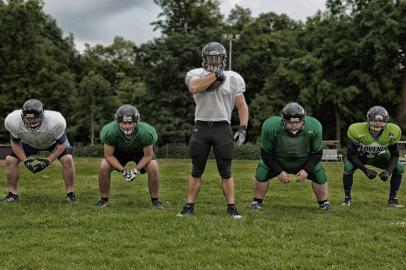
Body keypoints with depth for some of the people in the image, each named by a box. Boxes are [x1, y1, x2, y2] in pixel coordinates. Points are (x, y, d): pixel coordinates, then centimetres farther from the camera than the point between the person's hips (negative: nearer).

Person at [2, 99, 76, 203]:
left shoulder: (55, 121, -42)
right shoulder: (13, 121, -35)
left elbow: (61, 143, -25)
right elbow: (15, 142, -15)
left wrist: (48, 161, -29)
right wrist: (25, 161, -23)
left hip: (53, 141, -2)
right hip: (28, 142, 2)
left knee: (67, 160, -23)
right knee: (10, 160, -11)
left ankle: (70, 193, -7)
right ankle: (12, 193, 6)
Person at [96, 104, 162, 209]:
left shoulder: (146, 133, -38)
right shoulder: (110, 132, -36)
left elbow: (148, 155, -22)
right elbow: (109, 155, -21)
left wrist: (136, 170, -29)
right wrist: (122, 170, -28)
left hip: (141, 151, -1)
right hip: (120, 151, 1)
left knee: (153, 167, -25)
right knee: (104, 167, -20)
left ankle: (155, 200, -4)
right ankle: (104, 199, 1)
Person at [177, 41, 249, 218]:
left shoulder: (233, 78, 5)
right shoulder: (196, 74, 2)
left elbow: (242, 105, 7)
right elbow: (194, 88, -22)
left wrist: (243, 128, -4)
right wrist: (215, 74, -18)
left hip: (222, 128, 0)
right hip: (201, 127, 0)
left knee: (226, 172, 5)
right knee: (196, 171, 6)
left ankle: (231, 207, 13)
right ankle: (189, 207, 13)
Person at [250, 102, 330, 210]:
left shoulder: (314, 127, -27)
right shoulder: (270, 126, -31)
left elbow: (317, 152, -11)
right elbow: (266, 153, -17)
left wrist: (306, 170, -18)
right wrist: (279, 172, -19)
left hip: (304, 161, 1)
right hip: (277, 161, -1)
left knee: (319, 173, -15)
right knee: (262, 172, -20)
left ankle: (324, 203, 9)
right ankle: (256, 202, 2)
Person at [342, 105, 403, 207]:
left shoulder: (393, 131, -26)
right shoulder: (357, 130, -35)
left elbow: (395, 155, -13)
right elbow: (351, 154, -25)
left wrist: (388, 171, -29)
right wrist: (365, 169, -34)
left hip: (379, 156, 3)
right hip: (360, 155, -3)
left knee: (399, 168, -16)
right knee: (348, 167, -31)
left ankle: (392, 199, 3)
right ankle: (347, 198, -9)